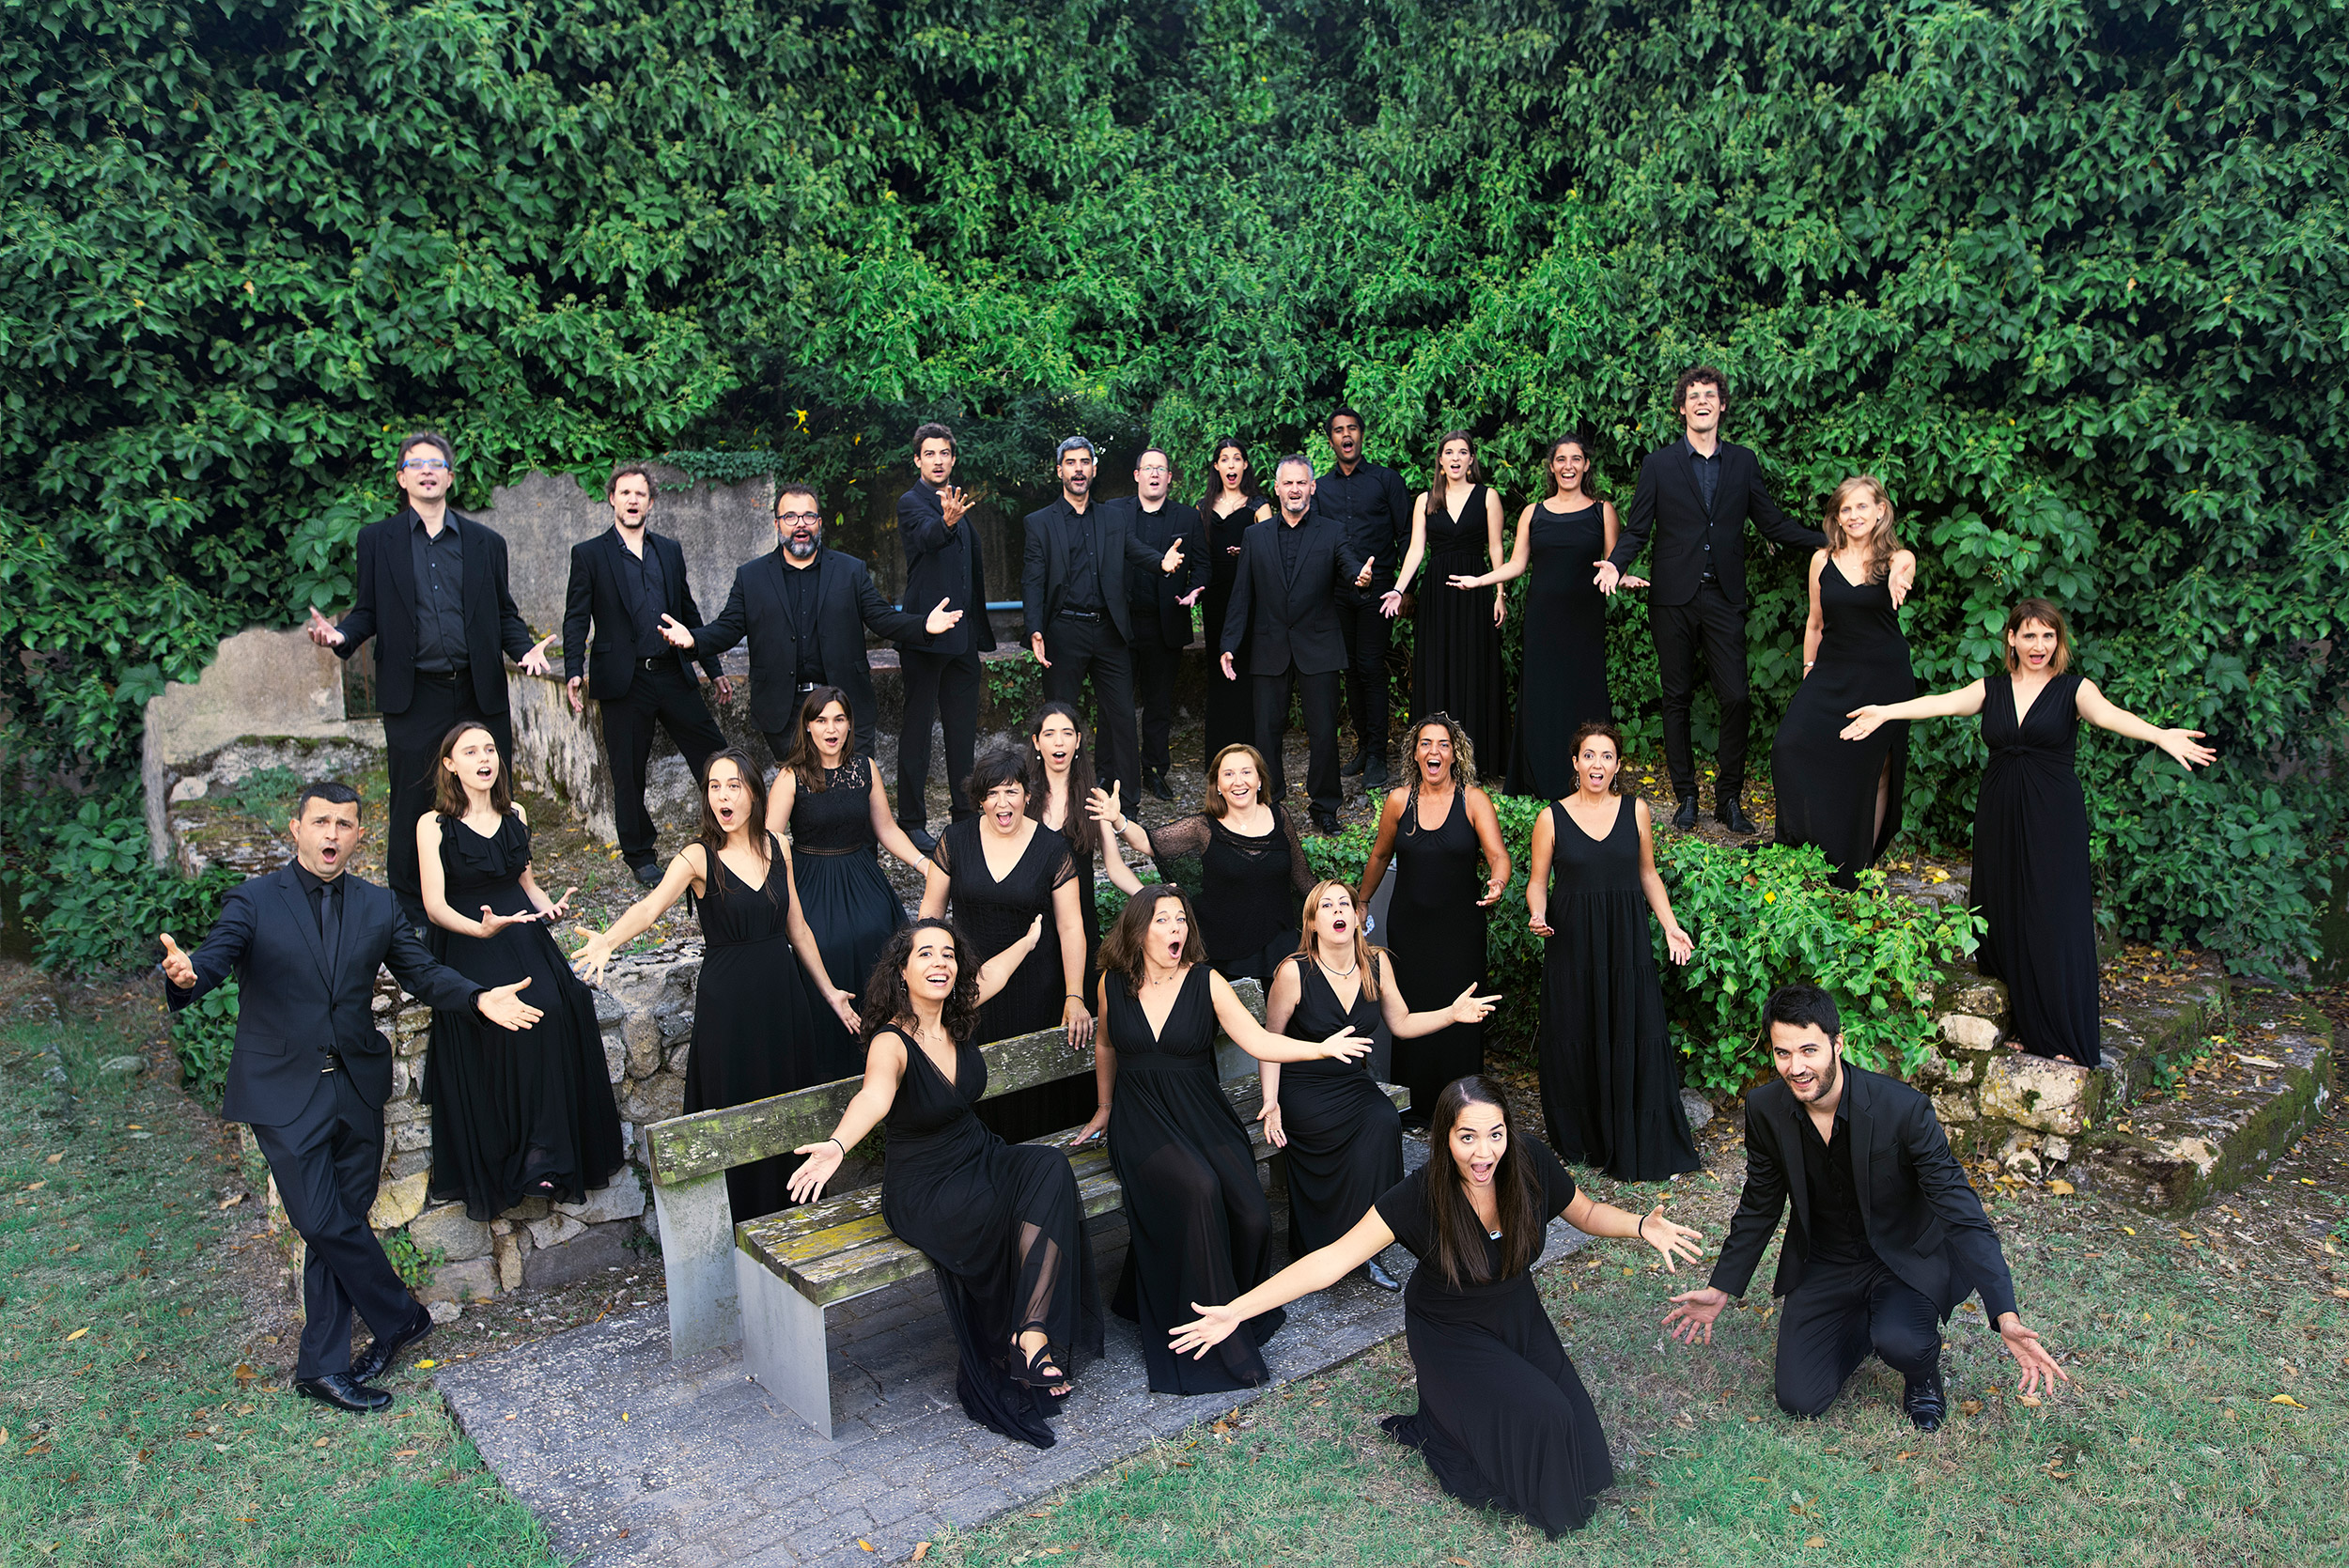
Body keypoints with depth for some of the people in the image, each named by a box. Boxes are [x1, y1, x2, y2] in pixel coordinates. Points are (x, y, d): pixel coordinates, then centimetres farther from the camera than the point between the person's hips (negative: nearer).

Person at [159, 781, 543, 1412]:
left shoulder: (379, 906, 6)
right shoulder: (253, 900, -4)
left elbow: (422, 971, 6)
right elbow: (215, 958, -18)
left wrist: (479, 998, -12)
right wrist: (185, 974, -42)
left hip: (357, 1090, 4)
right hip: (285, 1093, -3)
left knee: (340, 1226, 9)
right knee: (325, 1225, -6)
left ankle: (323, 1367, 20)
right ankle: (401, 1319, 16)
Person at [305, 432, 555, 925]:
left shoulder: (485, 543, 12)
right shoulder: (377, 539, 10)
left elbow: (504, 613, 14)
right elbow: (368, 611, 10)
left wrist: (525, 648, -5)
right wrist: (341, 634, -11)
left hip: (479, 696, 1)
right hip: (413, 696, -1)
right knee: (411, 805, 2)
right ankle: (410, 914, 15)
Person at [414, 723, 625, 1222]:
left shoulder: (515, 814, 12)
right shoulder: (434, 825, -2)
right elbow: (435, 906, -9)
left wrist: (549, 906, -1)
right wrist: (480, 928, -28)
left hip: (524, 937, 4)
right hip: (469, 946, -4)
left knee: (552, 1012, -21)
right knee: (500, 1029, -24)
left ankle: (545, 1153, -13)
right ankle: (492, 1175, -10)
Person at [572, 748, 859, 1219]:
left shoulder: (777, 847, 4)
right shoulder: (698, 857, -10)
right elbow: (651, 905, -28)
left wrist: (829, 991, 16)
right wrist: (609, 940, -48)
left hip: (783, 994, 4)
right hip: (727, 1000, -4)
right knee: (736, 1110, 2)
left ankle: (788, 1214, 29)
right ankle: (741, 1228, 19)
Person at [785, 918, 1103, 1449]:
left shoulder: (956, 1018, -1)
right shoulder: (892, 1042, -21)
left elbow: (988, 976, 22)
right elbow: (874, 1096, -43)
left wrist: (1027, 942, 39)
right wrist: (837, 1146, -63)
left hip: (981, 1158, 7)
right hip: (924, 1190, -6)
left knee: (1050, 1169, -23)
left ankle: (1031, 1336, -22)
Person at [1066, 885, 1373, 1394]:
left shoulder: (1206, 982, -2)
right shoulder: (1113, 984, 2)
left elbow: (1257, 1040, -11)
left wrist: (1321, 1048, -25)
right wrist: (1105, 1109, 28)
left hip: (1202, 1116, 1)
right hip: (1141, 1119, -1)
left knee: (1253, 1217, -21)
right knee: (1197, 1190, -31)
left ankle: (1241, 1309, 11)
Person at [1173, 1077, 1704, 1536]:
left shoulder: (1530, 1162, -21)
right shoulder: (1419, 1197, -30)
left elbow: (1586, 1213, -2)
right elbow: (1333, 1259, -32)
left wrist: (1642, 1226, -23)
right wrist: (1236, 1310, -39)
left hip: (1516, 1315, 5)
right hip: (1450, 1332, -4)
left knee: (1577, 1444, -5)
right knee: (1539, 1417, -25)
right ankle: (1436, 1430, 4)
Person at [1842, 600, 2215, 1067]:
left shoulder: (2073, 688, 1)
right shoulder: (1992, 689, 9)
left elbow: (2107, 714, -17)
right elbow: (1945, 703, -5)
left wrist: (2159, 735, -37)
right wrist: (1885, 712, -21)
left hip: (2053, 818, -3)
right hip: (1999, 817, 3)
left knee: (2054, 921, -2)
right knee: (2006, 919, 4)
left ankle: (2066, 1038, 8)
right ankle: (2025, 1026, 15)